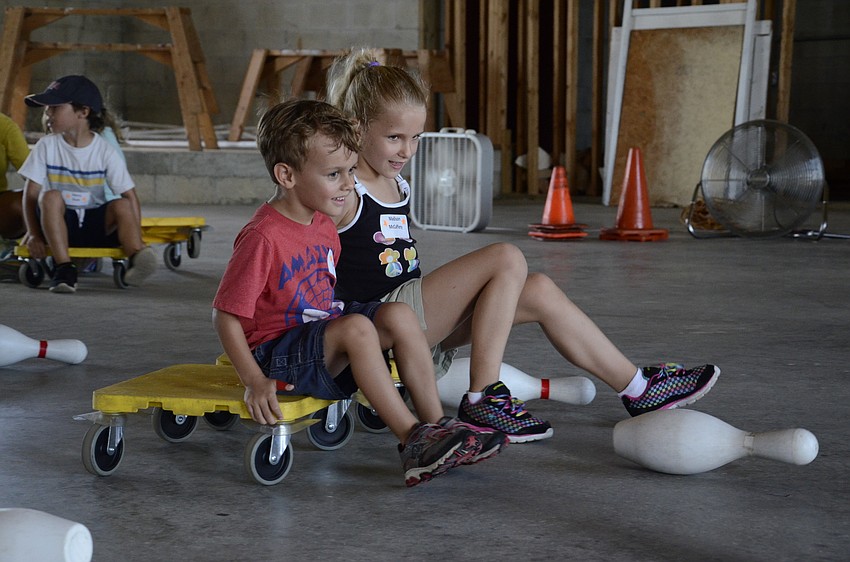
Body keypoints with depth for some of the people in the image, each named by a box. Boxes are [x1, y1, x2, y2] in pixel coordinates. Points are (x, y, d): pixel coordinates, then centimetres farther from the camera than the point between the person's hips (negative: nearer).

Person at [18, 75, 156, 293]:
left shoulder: (106, 151, -7)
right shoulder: (47, 146, -5)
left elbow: (130, 195, -9)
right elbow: (31, 194, -6)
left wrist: (136, 239, -21)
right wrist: (33, 234, -18)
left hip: (96, 223, 0)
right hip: (58, 223, 0)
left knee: (122, 205, -26)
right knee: (51, 196, -30)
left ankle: (137, 259, -46)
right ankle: (64, 268, -36)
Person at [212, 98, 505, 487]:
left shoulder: (324, 227, 8)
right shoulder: (263, 237, -20)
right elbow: (225, 316, -19)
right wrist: (256, 382, -23)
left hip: (323, 338, 8)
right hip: (275, 353, -8)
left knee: (398, 315, -10)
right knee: (357, 327, -31)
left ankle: (436, 423, -11)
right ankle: (412, 441, -28)